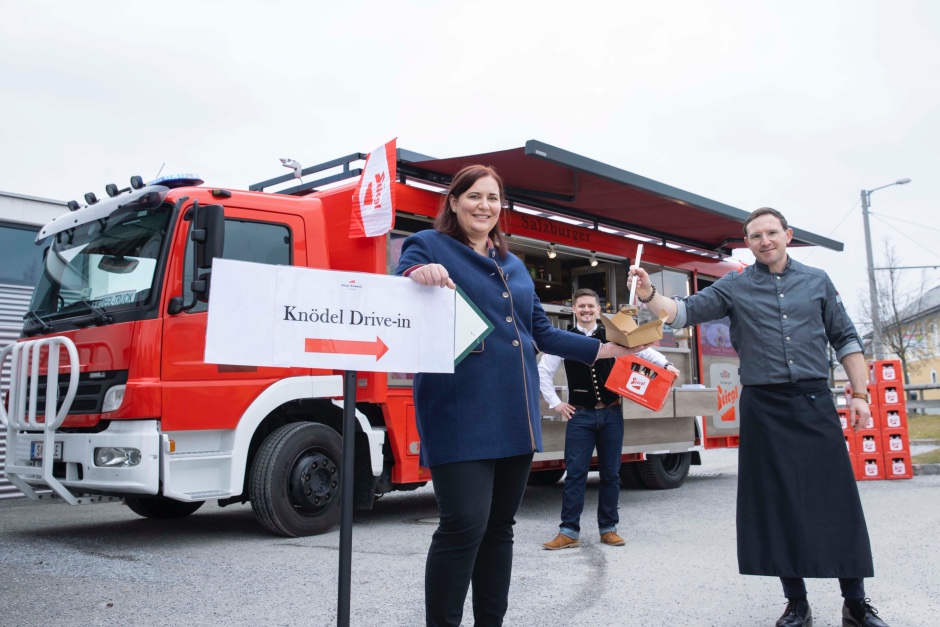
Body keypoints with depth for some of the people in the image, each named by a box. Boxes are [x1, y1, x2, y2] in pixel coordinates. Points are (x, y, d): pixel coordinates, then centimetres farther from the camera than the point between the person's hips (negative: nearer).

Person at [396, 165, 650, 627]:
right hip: (461, 411, -6)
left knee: (499, 526, 12)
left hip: (515, 412, 6)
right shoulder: (429, 246, 2)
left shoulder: (513, 264, 20)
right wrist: (416, 275, -36)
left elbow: (542, 333, 20)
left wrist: (610, 349, 16)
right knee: (464, 524, -12)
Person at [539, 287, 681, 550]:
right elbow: (543, 371, 7)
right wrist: (555, 403, 2)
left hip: (611, 413, 1)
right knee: (575, 473, -3)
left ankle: (608, 528, 18)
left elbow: (639, 348, -7)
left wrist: (664, 364, -22)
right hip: (580, 415, -1)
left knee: (610, 473, 8)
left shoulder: (611, 336, 3)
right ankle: (569, 531, 2)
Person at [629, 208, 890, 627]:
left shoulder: (817, 281, 11)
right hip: (764, 408, -1)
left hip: (815, 403, 1)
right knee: (778, 505, 4)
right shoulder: (735, 287, 6)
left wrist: (859, 394, 5)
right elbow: (687, 312, -3)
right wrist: (649, 295, -22)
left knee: (838, 502, 1)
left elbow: (845, 339, 13)